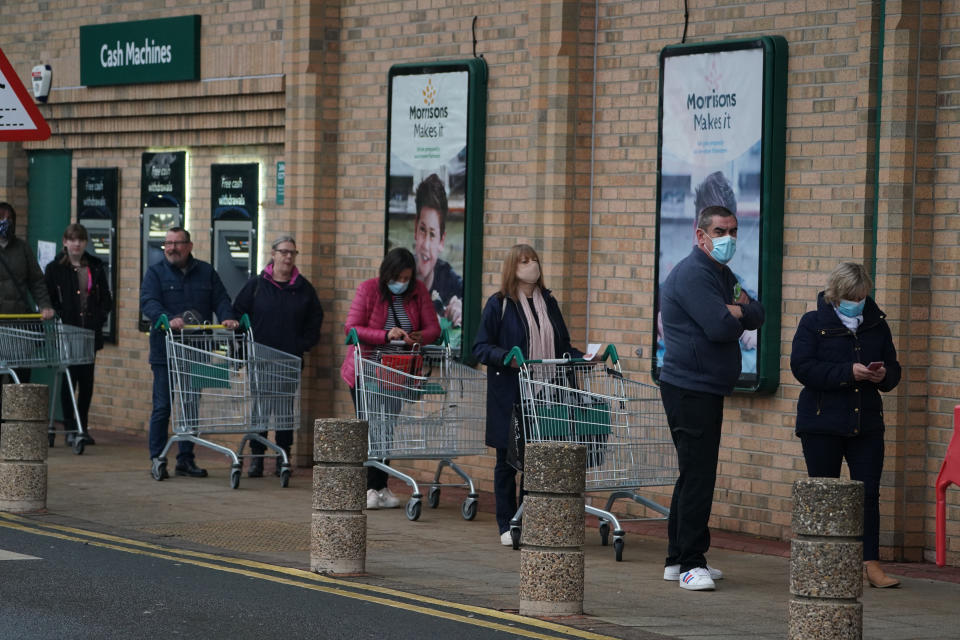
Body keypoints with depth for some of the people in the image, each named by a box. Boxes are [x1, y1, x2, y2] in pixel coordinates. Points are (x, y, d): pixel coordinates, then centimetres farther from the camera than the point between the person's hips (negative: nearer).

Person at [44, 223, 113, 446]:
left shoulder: (96, 268, 11)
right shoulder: (55, 269, 2)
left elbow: (106, 300, 14)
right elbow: (48, 300, 0)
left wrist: (99, 318, -2)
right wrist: (60, 320, -12)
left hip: (90, 333, 3)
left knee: (87, 380, 4)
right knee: (69, 378, -4)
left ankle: (83, 426, 13)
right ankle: (69, 428, 1)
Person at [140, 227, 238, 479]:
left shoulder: (206, 272, 13)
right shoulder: (156, 272, 2)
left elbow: (220, 299, 7)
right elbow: (148, 302, -12)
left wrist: (227, 318, -16)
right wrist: (168, 319, -31)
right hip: (165, 352, -3)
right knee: (162, 407, -4)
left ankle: (186, 460, 16)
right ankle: (157, 460, 2)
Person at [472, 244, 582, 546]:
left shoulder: (549, 303, 14)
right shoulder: (498, 304, -1)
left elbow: (562, 347, 18)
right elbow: (481, 347, -4)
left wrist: (582, 358, 1)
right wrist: (506, 358, -21)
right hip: (508, 396, -4)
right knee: (507, 461, 3)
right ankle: (507, 526, 11)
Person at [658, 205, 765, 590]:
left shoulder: (723, 275, 19)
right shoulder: (693, 274, -14)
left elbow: (756, 316, 11)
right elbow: (720, 328, -23)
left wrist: (732, 311, -9)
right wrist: (737, 315, -1)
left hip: (708, 389, 10)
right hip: (690, 388, -10)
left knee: (696, 474, 13)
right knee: (698, 475, -12)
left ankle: (678, 559, 19)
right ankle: (690, 563, -10)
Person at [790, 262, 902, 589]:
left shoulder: (876, 325, 9)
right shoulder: (814, 323, -2)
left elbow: (893, 369, 15)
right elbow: (802, 367, -14)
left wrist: (883, 375, -10)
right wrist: (848, 372, -21)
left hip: (866, 423, 3)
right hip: (822, 423, -3)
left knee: (869, 492, -2)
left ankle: (871, 562, 1)